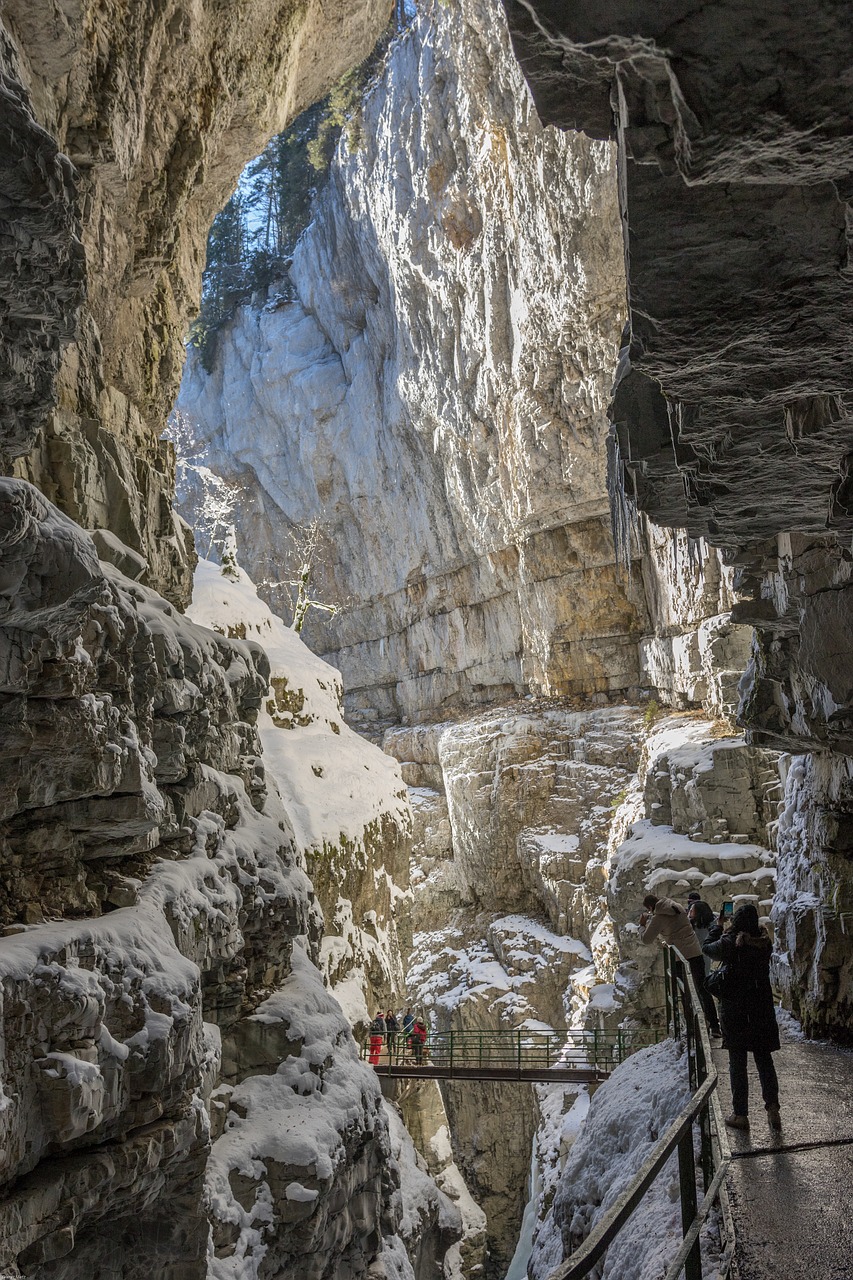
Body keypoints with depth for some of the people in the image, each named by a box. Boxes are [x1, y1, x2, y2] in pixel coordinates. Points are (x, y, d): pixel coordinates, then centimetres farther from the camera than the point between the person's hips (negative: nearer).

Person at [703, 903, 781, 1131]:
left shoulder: (729, 944, -16)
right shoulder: (764, 943, -7)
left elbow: (707, 948, 3)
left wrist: (718, 925, 15)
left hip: (734, 1009, -3)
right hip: (762, 1008, 3)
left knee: (737, 1062, 7)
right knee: (764, 1060, 15)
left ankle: (740, 1115, 11)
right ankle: (773, 1109, 9)